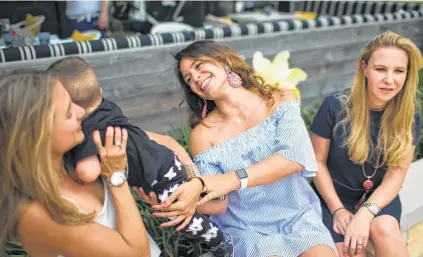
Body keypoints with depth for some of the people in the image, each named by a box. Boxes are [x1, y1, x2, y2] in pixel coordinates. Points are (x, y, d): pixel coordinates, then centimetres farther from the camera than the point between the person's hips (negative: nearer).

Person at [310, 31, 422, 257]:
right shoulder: (335, 107, -16)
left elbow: (396, 175, -10)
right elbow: (317, 162, -7)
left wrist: (365, 213, -25)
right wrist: (338, 209, -14)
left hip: (378, 198, 2)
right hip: (335, 197, -1)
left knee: (384, 228, -31)